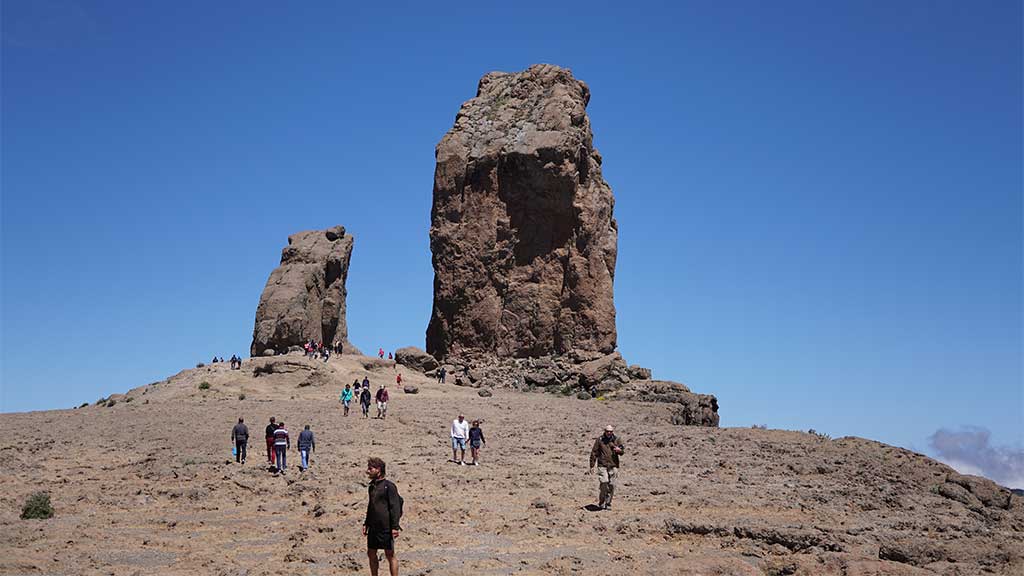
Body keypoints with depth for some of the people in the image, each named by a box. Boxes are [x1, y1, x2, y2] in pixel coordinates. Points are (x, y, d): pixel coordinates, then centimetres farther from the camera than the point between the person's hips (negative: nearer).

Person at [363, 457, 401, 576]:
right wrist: (366, 523, 19)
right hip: (373, 528, 7)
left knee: (390, 555, -1)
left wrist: (395, 526, -17)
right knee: (371, 554, 12)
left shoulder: (389, 486, -11)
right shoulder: (372, 486, 12)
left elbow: (395, 507, -14)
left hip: (386, 527, -7)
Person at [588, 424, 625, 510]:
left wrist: (619, 450, -15)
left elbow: (622, 451, 10)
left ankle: (608, 504, 17)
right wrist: (591, 466, 4)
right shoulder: (599, 439, 3)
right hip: (602, 465, -3)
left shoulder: (616, 440, 9)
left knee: (611, 485, 3)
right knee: (604, 483, -17)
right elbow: (594, 453, 6)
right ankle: (601, 503, -2)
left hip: (613, 466, 3)